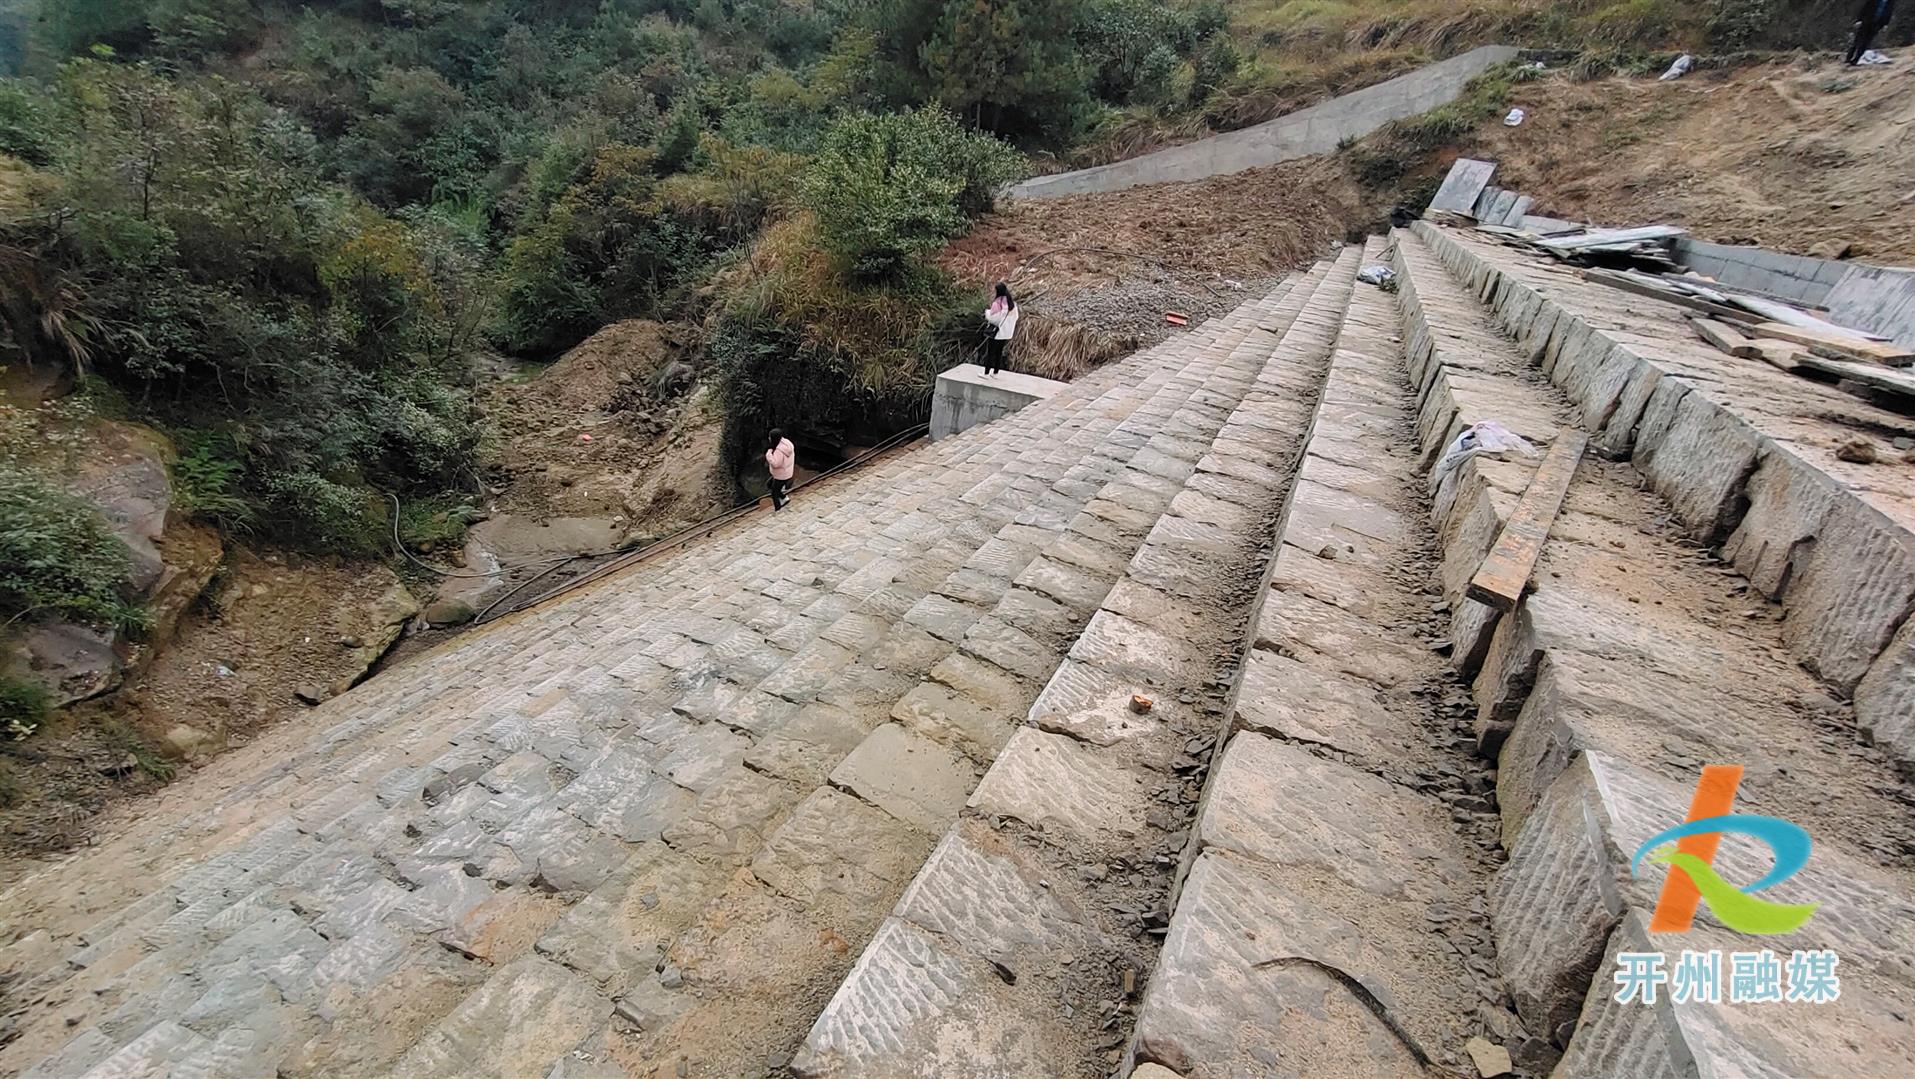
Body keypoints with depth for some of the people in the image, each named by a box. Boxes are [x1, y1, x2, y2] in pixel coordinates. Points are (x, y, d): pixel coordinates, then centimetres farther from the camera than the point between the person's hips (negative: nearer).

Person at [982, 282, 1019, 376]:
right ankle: (996, 372, 22)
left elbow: (992, 317, -18)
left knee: (990, 352, 4)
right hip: (1007, 332, 6)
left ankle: (986, 373, 7)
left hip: (997, 332, -6)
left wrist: (987, 311, 0)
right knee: (999, 352, 17)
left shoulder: (997, 302, -19)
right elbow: (1015, 317, 9)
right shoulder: (1012, 302, 1)